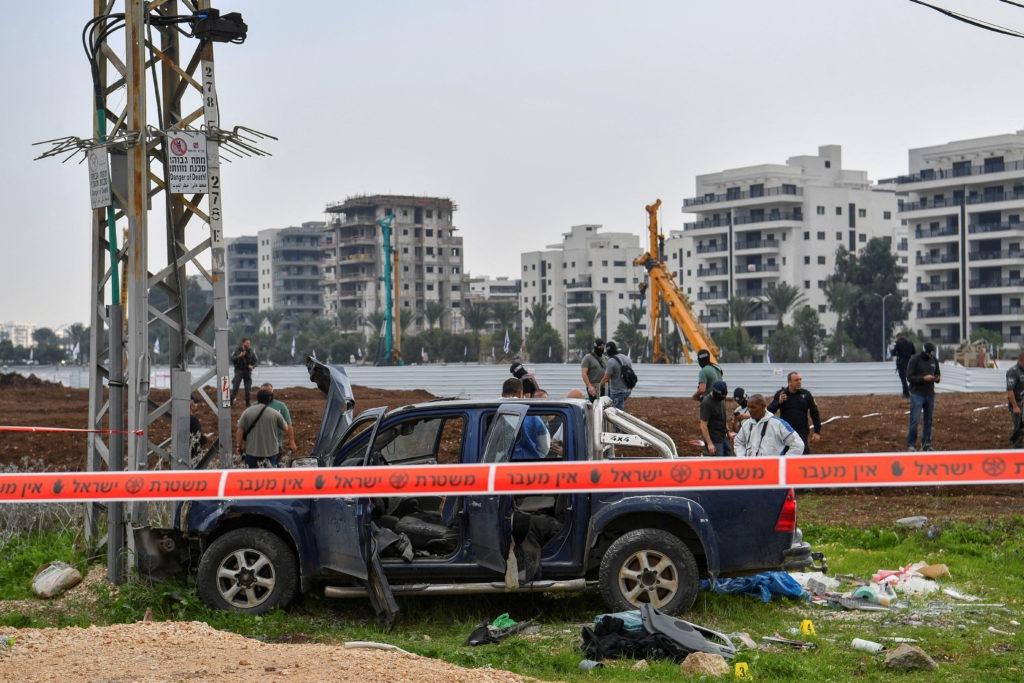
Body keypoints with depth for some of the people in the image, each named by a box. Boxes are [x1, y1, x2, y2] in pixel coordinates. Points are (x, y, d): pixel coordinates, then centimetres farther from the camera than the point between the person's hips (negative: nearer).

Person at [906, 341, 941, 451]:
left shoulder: (934, 360, 10)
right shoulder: (914, 360, -6)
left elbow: (938, 373, 20)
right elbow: (910, 377, -9)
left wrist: (937, 378, -4)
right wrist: (924, 378, -22)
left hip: (930, 394, 5)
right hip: (917, 394, -5)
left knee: (928, 421, 7)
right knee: (915, 420, -9)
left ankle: (926, 444, 15)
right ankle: (911, 445, -3)